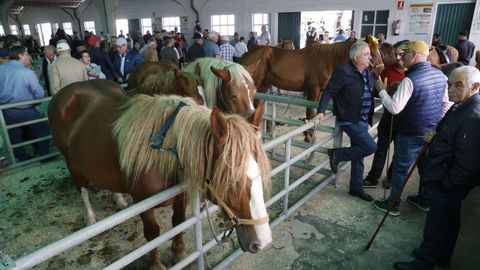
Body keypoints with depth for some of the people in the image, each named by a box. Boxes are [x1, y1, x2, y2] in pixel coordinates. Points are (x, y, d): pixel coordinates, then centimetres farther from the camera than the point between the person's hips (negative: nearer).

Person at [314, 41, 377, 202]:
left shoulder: (367, 72, 10)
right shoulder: (343, 71, -15)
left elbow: (373, 91, 22)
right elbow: (329, 92, -17)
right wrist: (321, 111, -26)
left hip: (362, 121, 8)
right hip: (350, 120, -8)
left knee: (358, 154, 14)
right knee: (371, 147, -12)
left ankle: (356, 188, 28)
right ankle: (336, 154, 7)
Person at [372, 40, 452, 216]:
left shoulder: (410, 79, -22)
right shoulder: (440, 75, 2)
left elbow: (394, 108, -25)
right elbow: (446, 104, 10)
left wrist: (381, 90, -12)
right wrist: (437, 124, 20)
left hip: (411, 134, -7)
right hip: (433, 133, 7)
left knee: (400, 169, 6)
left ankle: (393, 205, 18)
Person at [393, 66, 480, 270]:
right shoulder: (461, 106, 6)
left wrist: (445, 184, -17)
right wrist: (434, 137, 0)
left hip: (447, 189, -10)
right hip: (445, 184, 10)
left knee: (437, 225, 7)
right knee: (448, 223, 25)